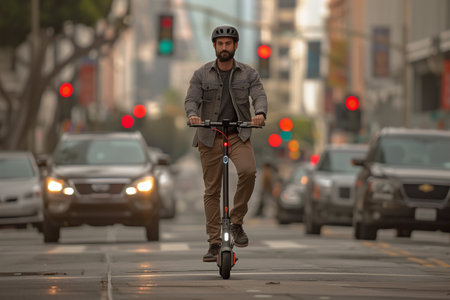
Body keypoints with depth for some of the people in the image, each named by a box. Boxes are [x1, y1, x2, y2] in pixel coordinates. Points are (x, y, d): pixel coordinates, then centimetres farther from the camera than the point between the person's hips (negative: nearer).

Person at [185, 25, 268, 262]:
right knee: (212, 190, 1)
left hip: (239, 135, -1)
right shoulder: (202, 74, 3)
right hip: (210, 137, 1)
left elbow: (259, 96, -10)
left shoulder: (248, 73, 4)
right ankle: (214, 243, 7)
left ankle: (237, 222, -10)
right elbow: (191, 99, -8)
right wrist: (192, 114, -31)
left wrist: (260, 113, -33)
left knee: (248, 171, -28)